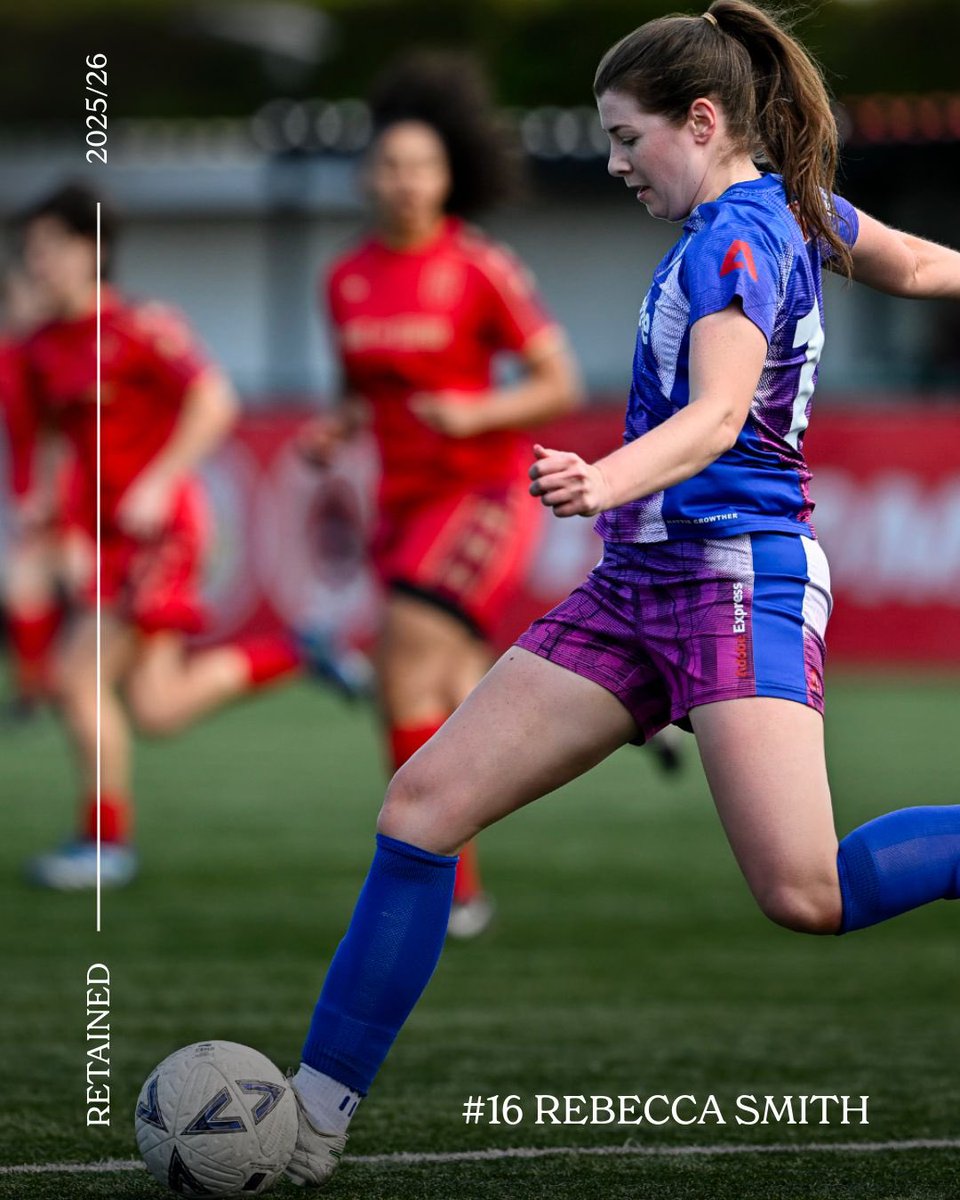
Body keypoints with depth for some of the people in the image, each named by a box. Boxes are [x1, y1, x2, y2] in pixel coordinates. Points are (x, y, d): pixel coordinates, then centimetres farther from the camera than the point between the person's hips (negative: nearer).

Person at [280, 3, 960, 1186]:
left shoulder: (735, 237, -12)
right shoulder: (793, 210, 15)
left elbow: (719, 414, -28)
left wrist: (606, 482, -46)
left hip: (738, 577, -10)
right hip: (636, 589, 10)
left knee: (805, 896, -22)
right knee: (424, 803, 1)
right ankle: (311, 1119, 2)